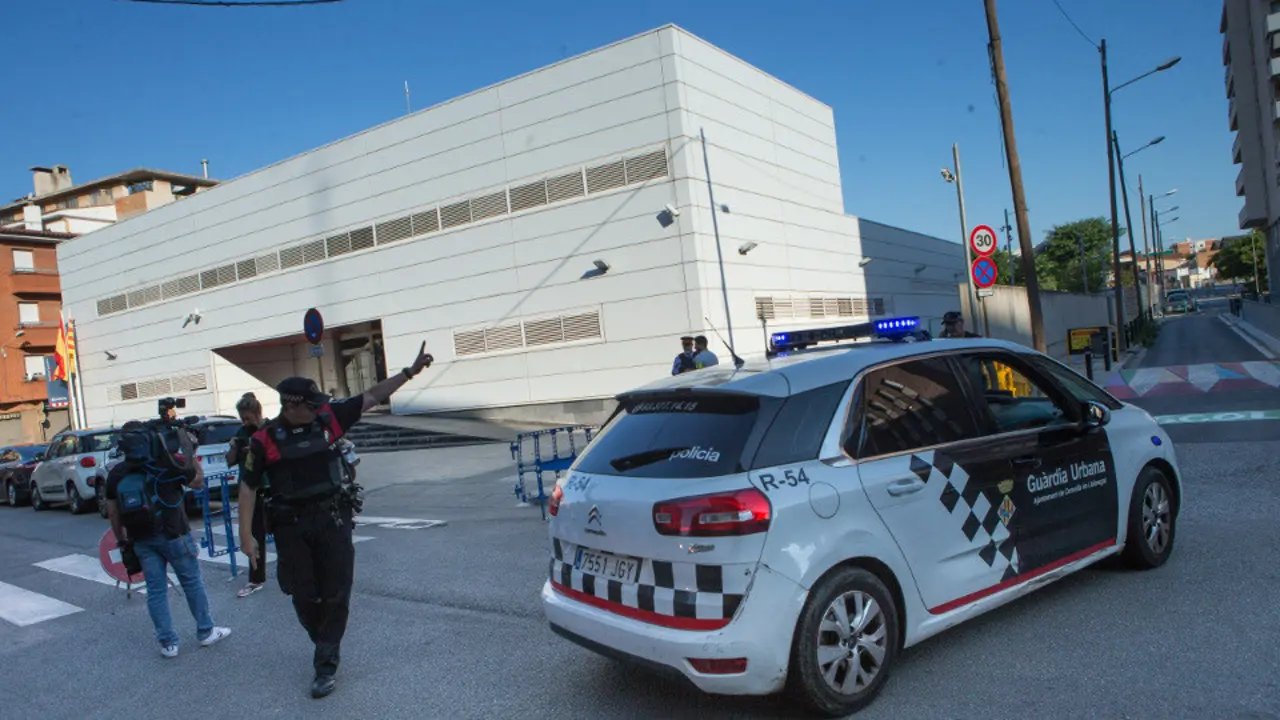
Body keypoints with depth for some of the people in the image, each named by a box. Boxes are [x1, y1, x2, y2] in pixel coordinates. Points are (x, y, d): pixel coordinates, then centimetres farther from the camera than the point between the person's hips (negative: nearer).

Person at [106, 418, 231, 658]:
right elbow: (199, 482, 1)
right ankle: (205, 632, 20)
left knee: (156, 590, 10)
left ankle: (167, 643, 14)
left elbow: (113, 513, 7)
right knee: (192, 582, 11)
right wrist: (191, 453, 8)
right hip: (174, 536, -4)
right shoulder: (166, 466, -12)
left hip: (141, 540, 4)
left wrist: (121, 540, 19)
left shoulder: (115, 474, 1)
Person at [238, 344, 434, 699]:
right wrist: (246, 534, -3)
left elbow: (372, 397, 2)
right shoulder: (265, 439, -6)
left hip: (332, 519, 1)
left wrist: (411, 371, -2)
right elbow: (248, 486, 0)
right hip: (291, 526, -1)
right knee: (303, 595, 8)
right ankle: (326, 644, 34)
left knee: (335, 593, 2)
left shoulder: (328, 418, -2)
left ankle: (327, 664, 15)